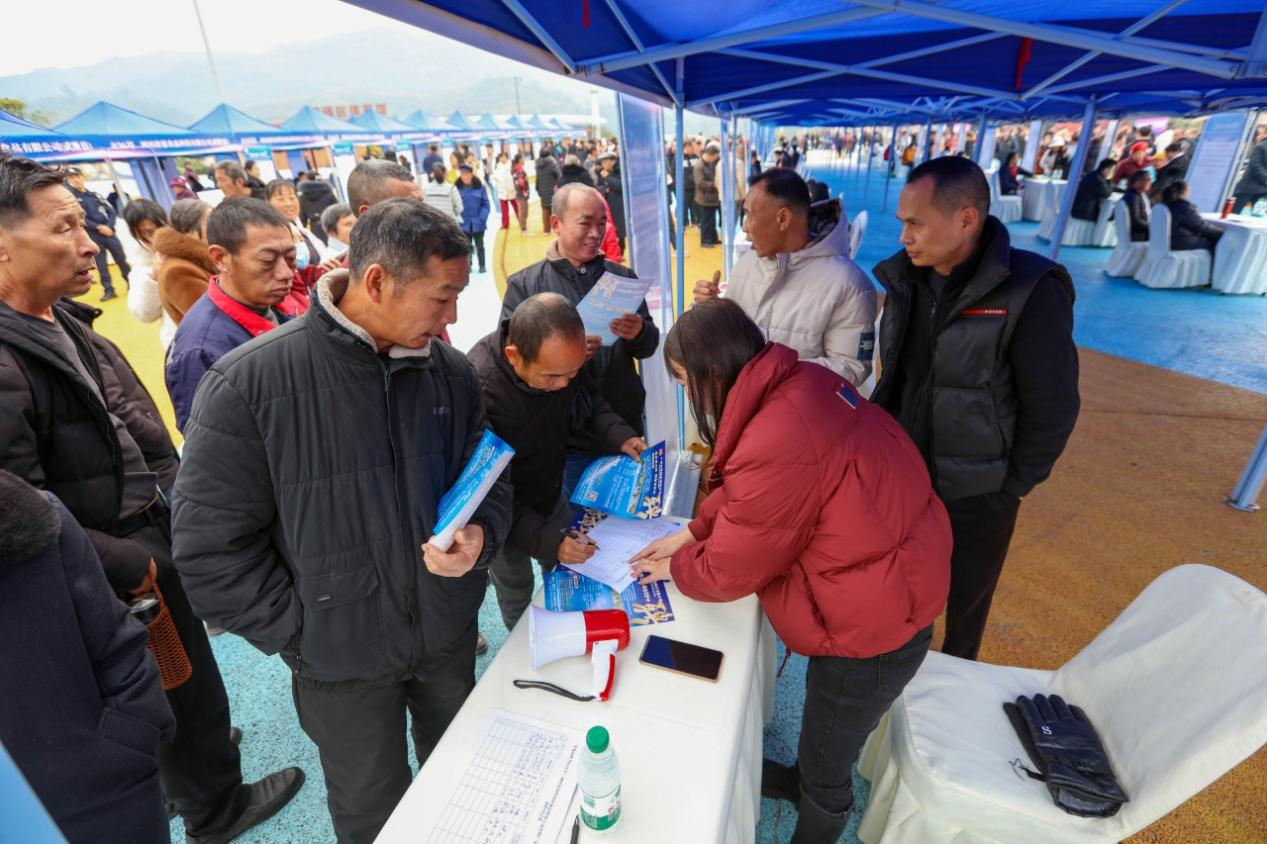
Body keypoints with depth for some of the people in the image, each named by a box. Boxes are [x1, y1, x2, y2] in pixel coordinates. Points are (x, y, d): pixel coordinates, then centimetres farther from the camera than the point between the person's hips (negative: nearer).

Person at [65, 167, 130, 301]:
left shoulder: (94, 195, 11)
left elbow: (111, 211, 7)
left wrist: (108, 226, -9)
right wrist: (98, 227, -15)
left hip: (108, 231, 3)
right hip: (92, 236, -3)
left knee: (122, 259, 7)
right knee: (101, 264, 0)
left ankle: (132, 283, 20)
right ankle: (108, 290, 5)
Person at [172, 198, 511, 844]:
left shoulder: (448, 370, -8)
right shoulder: (247, 383, -20)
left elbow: (489, 476, 3)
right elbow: (209, 545, -14)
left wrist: (482, 535, -17)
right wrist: (301, 633, -11)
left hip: (451, 631, 4)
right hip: (342, 657, -3)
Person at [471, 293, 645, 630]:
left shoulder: (561, 357, -21)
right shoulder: (479, 390, -39)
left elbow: (590, 402, 0)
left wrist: (620, 435, -19)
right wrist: (545, 540, -38)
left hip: (550, 490, 6)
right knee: (517, 592, 16)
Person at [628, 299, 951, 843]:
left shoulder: (776, 446, -35)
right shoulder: (799, 382, -7)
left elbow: (727, 570, -19)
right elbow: (742, 490, 8)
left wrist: (673, 568, 0)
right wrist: (692, 532, 3)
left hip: (874, 616, -9)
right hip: (890, 576, 9)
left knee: (826, 768, 18)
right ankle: (804, 781, 60)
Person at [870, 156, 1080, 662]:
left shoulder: (1029, 293, -20)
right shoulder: (907, 278, -4)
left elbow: (1051, 411, -14)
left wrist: (1009, 489, -9)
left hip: (973, 495, -4)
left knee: (961, 607, 19)